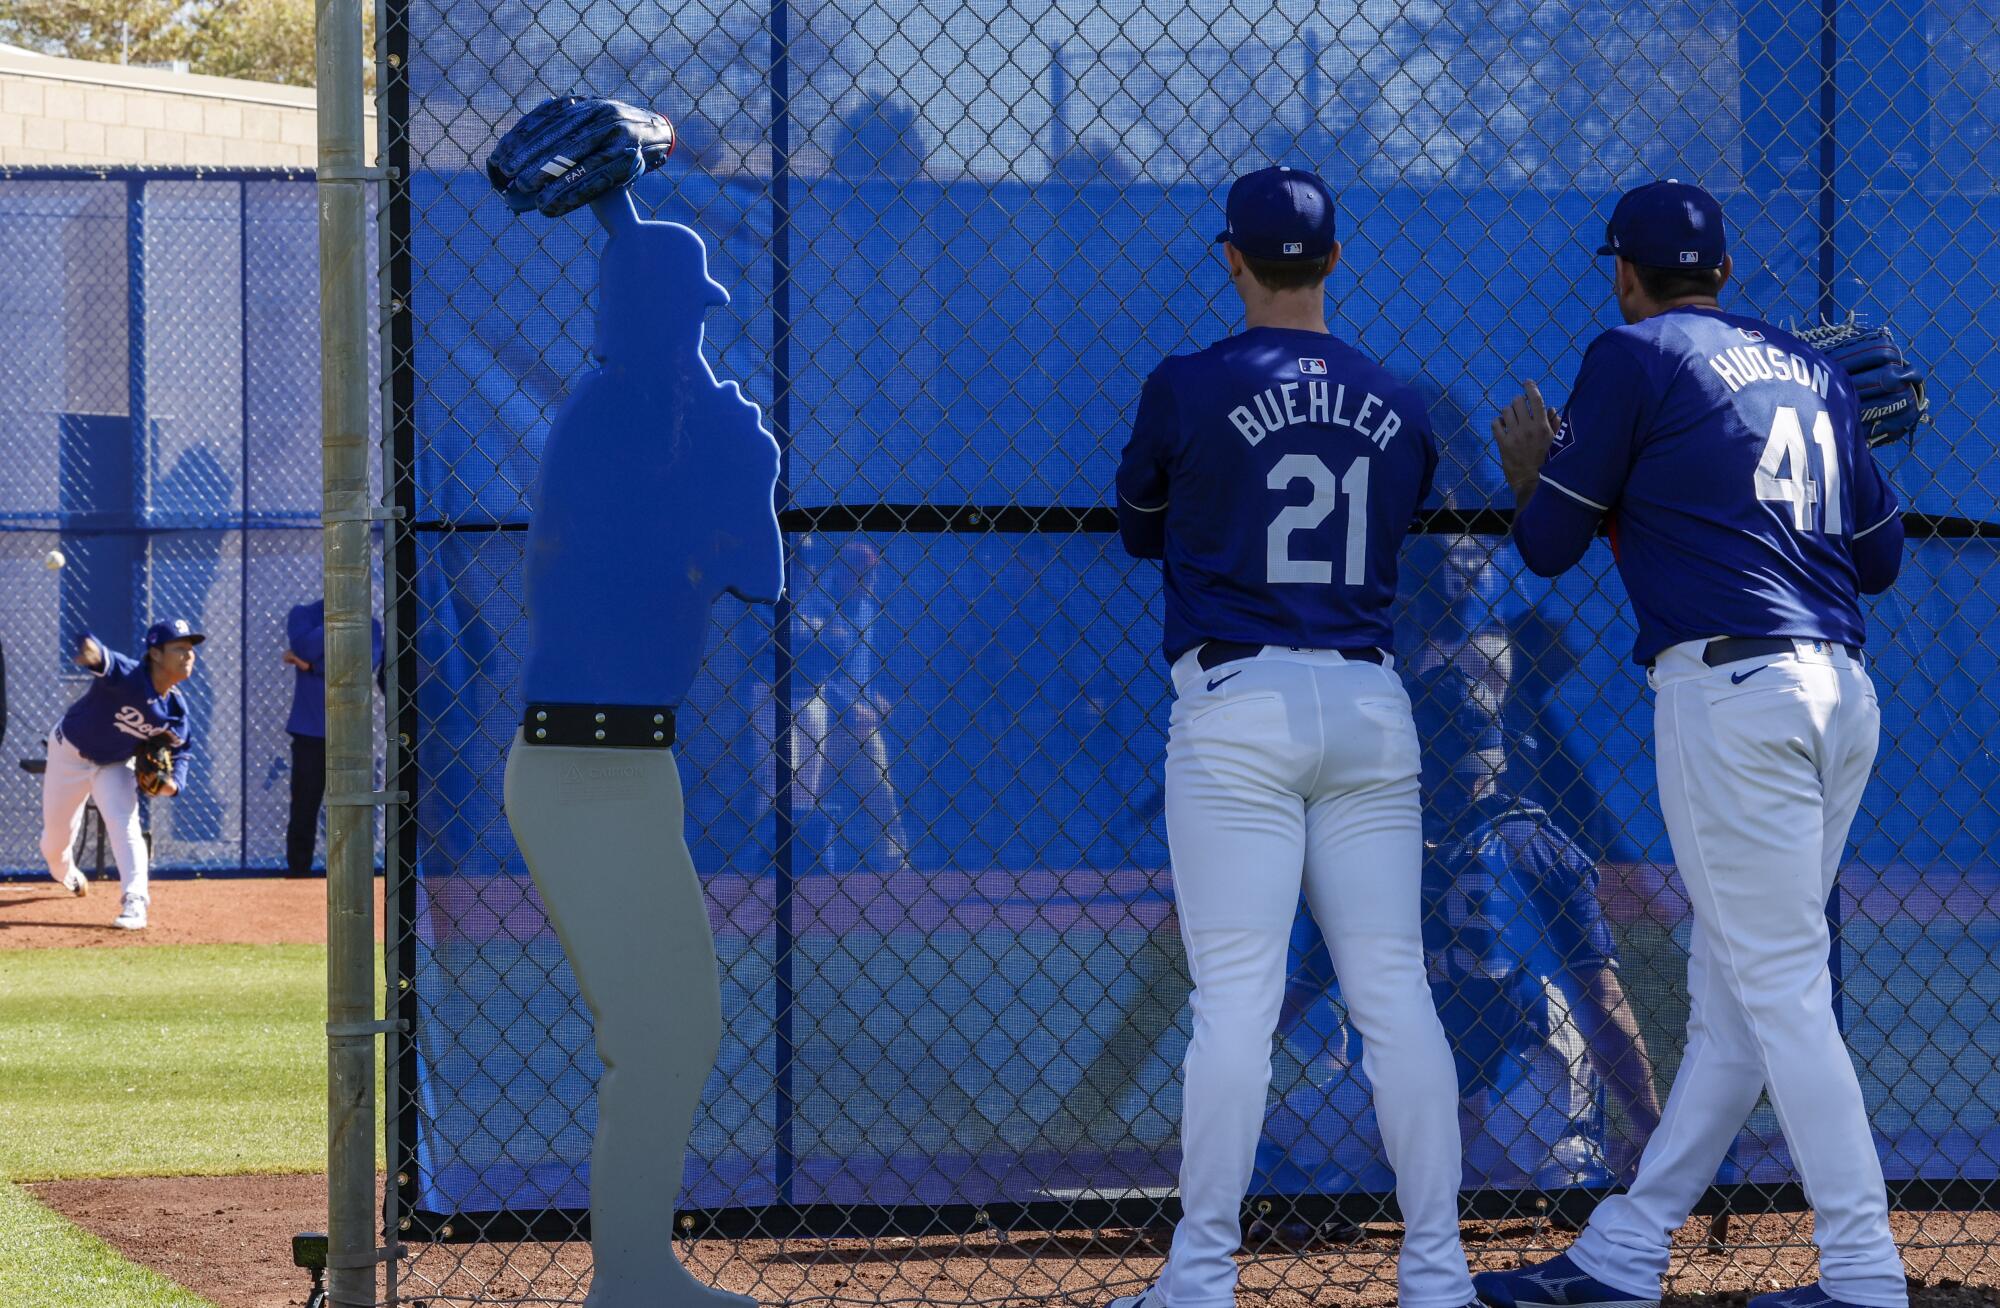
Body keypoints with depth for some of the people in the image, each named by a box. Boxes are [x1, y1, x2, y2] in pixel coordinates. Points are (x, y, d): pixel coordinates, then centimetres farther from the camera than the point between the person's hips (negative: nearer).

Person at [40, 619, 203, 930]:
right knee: (57, 832, 15)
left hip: (115, 764, 3)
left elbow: (181, 747, -1)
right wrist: (92, 653, -85)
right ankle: (64, 871, 51)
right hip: (70, 753, -3)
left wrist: (173, 783, -21)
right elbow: (104, 661, -59)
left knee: (124, 823, -22)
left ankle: (134, 903, -21)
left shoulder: (176, 706, -18)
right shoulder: (127, 676, -37)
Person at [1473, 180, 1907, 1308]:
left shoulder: (1634, 357, 0)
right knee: (1730, 992, 10)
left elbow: (1550, 545, 3)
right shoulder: (1811, 369, 18)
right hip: (1844, 693, 8)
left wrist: (1528, 471, 25)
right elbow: (1881, 556, 20)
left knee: (1780, 987, -7)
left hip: (1730, 686, -8)